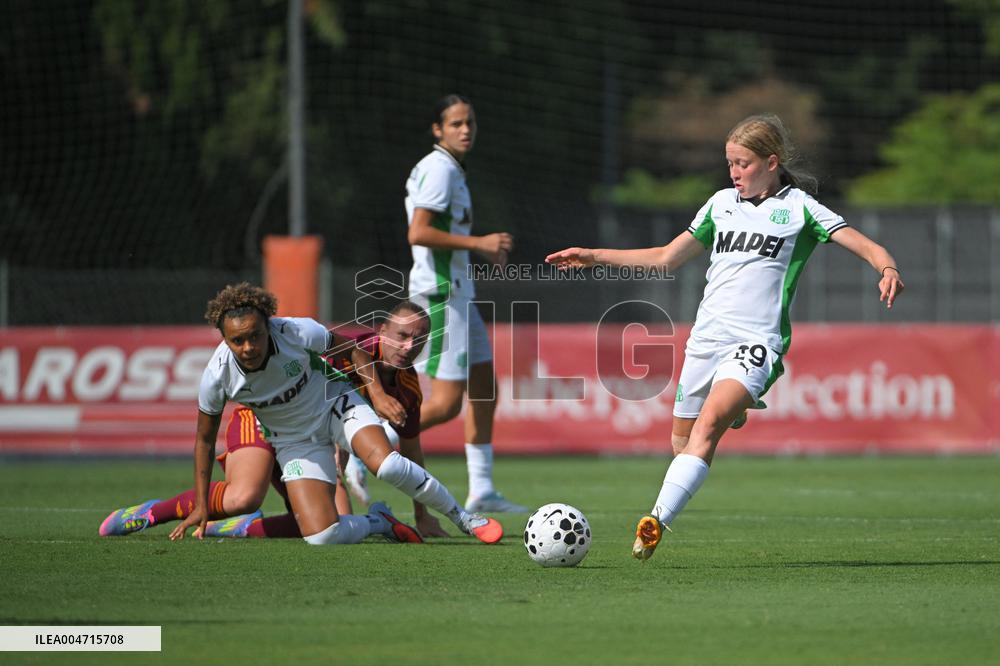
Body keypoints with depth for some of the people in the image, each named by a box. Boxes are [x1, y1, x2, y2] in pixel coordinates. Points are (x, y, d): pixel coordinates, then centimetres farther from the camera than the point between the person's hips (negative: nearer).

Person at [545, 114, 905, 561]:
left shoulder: (799, 207, 4)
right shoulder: (721, 203, 18)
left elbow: (866, 246, -1)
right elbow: (666, 258, 25)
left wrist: (887, 268, -24)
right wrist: (593, 257, 21)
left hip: (756, 342, -6)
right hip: (706, 336, 6)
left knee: (707, 426, -27)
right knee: (682, 440, 8)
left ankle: (656, 523, -37)